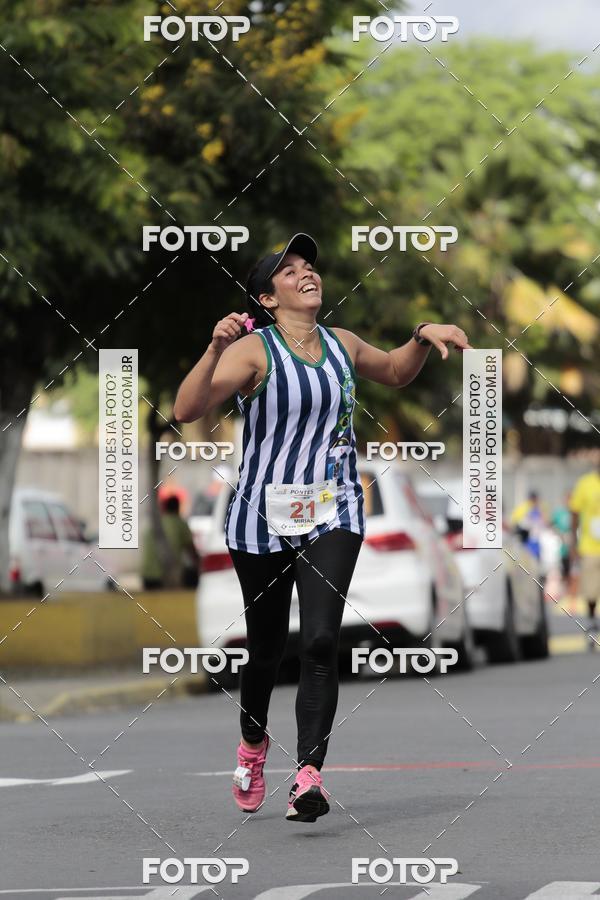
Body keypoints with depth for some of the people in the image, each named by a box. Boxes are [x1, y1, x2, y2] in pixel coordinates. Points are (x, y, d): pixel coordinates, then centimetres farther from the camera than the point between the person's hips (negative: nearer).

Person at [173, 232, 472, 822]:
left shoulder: (342, 346, 5)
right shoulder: (253, 350, -11)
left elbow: (395, 373, 28)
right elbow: (186, 409, -24)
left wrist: (423, 338, 9)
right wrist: (215, 350, -38)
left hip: (333, 517, 2)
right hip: (262, 523, -2)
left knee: (320, 643, -16)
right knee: (266, 650, 11)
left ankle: (308, 777, -20)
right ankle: (253, 744, 40)